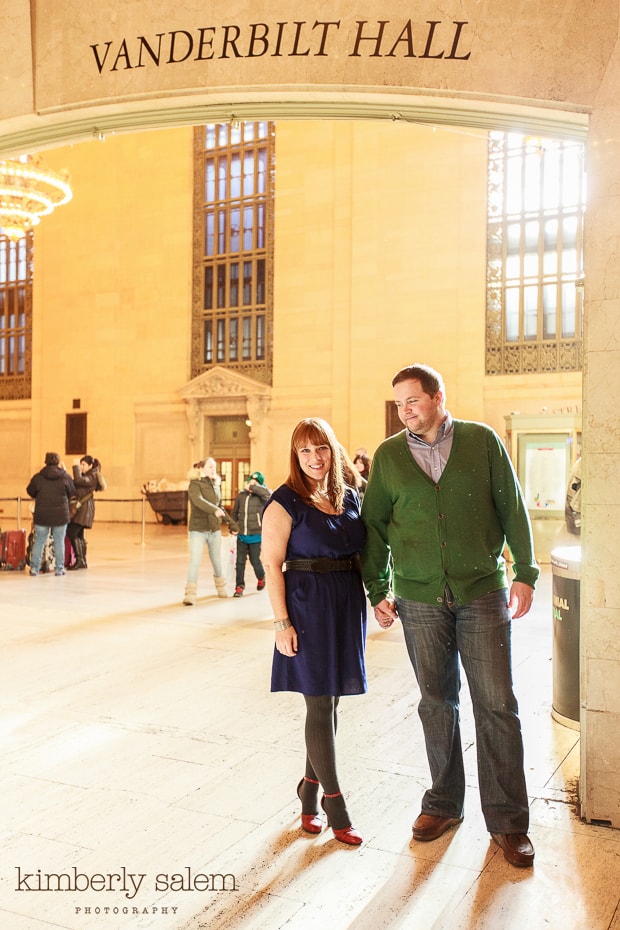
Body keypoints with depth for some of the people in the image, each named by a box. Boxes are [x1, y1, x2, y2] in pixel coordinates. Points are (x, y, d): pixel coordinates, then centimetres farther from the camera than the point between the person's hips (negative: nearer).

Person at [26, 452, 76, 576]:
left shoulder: (38, 477, -4)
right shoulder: (65, 476, -6)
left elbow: (30, 492, 8)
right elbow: (72, 493, 6)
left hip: (42, 515, 1)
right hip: (61, 515, -1)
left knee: (39, 541, 11)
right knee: (59, 541, 8)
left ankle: (34, 567, 14)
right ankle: (59, 568, 10)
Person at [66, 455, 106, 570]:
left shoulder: (92, 477, -10)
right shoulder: (86, 475, 20)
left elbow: (79, 480, -28)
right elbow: (74, 484, 12)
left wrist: (76, 466, -21)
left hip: (84, 507, -10)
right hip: (80, 508, 10)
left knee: (71, 533, -14)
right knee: (79, 535, 10)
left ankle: (79, 560, -11)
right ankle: (83, 562, 15)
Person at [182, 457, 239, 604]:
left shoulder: (215, 485, 10)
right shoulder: (195, 484, -9)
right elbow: (198, 501, -29)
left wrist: (231, 523, 20)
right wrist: (214, 510, -43)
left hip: (215, 529, 6)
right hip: (198, 530, -5)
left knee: (217, 561, 16)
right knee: (195, 561, -12)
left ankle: (221, 588, 36)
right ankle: (190, 595, -8)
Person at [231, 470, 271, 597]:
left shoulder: (261, 496, -6)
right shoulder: (241, 495, 5)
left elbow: (267, 493, -32)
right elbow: (235, 513, 16)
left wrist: (252, 487, -23)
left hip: (255, 535, -3)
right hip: (241, 535, 3)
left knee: (255, 561, 5)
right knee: (240, 561, 1)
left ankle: (261, 578, 36)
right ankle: (239, 587, 10)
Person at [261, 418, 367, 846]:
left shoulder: (350, 498, 9)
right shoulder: (285, 502, -9)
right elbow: (272, 564, -10)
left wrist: (375, 597, 6)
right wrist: (282, 623, -14)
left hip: (348, 605, 6)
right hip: (308, 607, -6)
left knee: (330, 701, 14)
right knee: (321, 706, 1)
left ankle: (311, 786, 32)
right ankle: (335, 805, 13)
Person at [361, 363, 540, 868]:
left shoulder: (483, 441, 0)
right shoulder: (387, 456, 4)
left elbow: (513, 508, 3)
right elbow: (375, 525, 9)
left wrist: (525, 572, -1)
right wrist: (377, 591, 6)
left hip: (483, 592, -1)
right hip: (419, 598, 2)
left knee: (497, 705, 2)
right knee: (437, 703, 12)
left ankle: (508, 819, 17)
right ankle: (444, 803, 30)